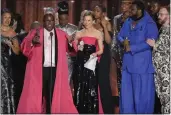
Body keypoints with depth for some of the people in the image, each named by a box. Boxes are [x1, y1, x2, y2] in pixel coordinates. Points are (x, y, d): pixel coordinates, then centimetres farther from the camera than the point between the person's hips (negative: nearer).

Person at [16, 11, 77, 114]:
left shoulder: (61, 34, 12)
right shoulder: (35, 32, 4)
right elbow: (24, 47, -8)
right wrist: (32, 42, -29)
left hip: (55, 70, 2)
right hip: (39, 69, -2)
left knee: (53, 95, 8)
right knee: (36, 94, -1)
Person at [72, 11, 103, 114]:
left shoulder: (98, 33, 5)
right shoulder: (79, 34, 12)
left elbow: (101, 50, 3)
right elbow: (74, 48, 20)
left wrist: (96, 53, -16)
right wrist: (78, 48, -1)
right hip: (80, 63, 2)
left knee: (91, 88, -4)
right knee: (80, 88, 1)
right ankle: (80, 111, 8)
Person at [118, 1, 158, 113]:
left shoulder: (149, 24, -10)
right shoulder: (128, 22, 12)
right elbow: (120, 36, 17)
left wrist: (132, 48, -17)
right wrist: (124, 42, -7)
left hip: (142, 63, -7)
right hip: (128, 62, 7)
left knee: (142, 93, 1)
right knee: (126, 91, 11)